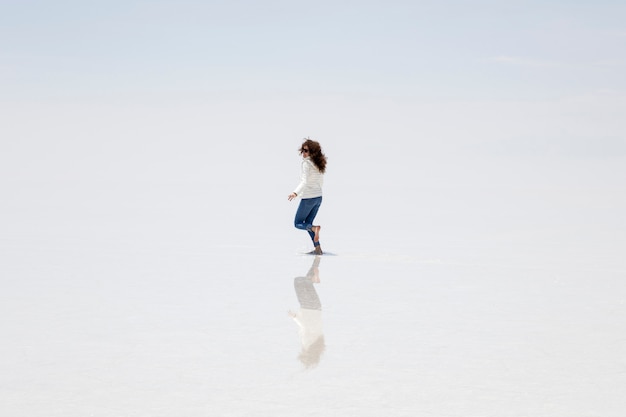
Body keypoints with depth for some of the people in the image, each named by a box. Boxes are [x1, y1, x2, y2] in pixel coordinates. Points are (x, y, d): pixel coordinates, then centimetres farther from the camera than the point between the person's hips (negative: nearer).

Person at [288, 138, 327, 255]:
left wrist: (295, 193, -37)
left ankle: (314, 228, -21)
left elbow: (305, 182, -26)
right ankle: (318, 248, 9)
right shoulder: (318, 164, 9)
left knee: (298, 223, 6)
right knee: (307, 223, 17)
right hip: (318, 197, 8)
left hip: (308, 198, -8)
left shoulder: (306, 163, -15)